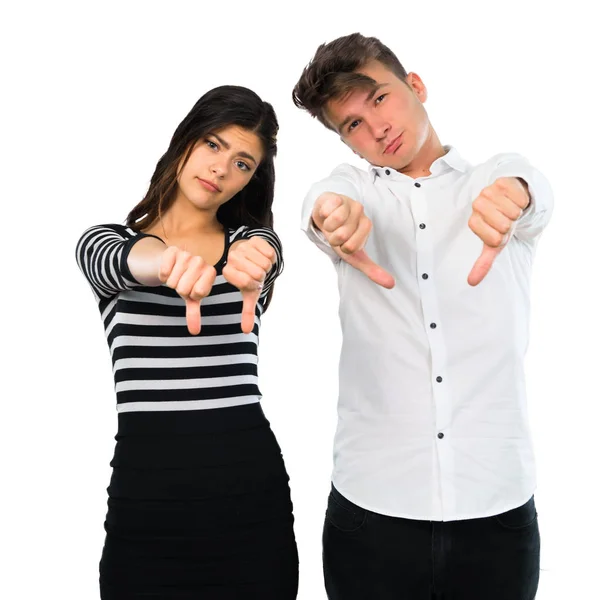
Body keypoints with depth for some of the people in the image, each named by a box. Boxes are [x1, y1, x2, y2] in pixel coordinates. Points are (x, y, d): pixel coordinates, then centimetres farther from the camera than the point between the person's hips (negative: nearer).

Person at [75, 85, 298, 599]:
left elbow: (260, 251, -16)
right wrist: (168, 261, -42)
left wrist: (249, 263, -41)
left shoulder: (253, 240, 8)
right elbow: (124, 262, -18)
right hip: (145, 485, 0)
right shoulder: (105, 243, 6)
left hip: (249, 481, 1)